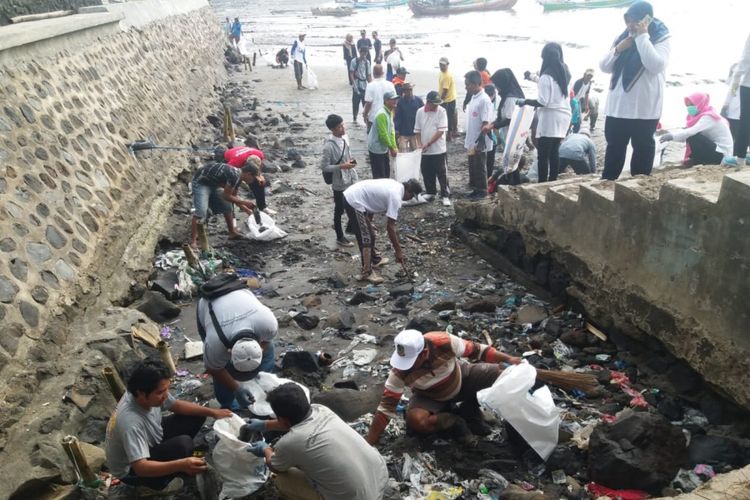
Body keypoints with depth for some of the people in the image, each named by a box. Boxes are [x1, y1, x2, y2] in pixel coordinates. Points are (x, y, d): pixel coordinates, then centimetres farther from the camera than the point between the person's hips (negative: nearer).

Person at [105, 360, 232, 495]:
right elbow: (140, 467, -44)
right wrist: (181, 465, -56)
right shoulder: (132, 424, -40)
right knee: (183, 444, -29)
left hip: (149, 443, 7)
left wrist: (212, 412, -9)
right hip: (131, 470, -7)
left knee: (196, 417, 0)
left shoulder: (150, 394, -19)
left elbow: (177, 405, -1)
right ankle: (152, 485, -4)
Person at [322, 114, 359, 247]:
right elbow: (324, 167, -20)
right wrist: (342, 166, -25)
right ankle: (340, 237, 26)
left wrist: (351, 162, 5)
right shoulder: (329, 146, -24)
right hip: (340, 183, -7)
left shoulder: (345, 137, 0)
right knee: (340, 210, 9)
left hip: (351, 180, 7)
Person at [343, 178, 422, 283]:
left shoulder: (395, 186, 10)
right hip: (354, 201, -10)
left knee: (369, 234, 22)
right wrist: (398, 251, -13)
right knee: (366, 238, -7)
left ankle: (374, 259, 39)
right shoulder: (396, 197, -17)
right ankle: (366, 273, -4)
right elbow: (390, 227, -18)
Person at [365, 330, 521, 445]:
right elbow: (386, 406, -27)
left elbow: (476, 350, -18)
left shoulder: (444, 342, -34)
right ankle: (455, 421, -4)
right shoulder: (400, 370, -32)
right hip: (430, 397, -1)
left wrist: (509, 359, -22)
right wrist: (368, 444, -29)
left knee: (502, 374, -17)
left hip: (461, 378, 1)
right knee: (414, 420, -32)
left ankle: (470, 410, 4)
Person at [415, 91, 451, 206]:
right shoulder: (420, 112, 2)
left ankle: (445, 195, 7)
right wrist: (419, 144, -5)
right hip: (425, 151, 4)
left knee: (441, 173, 0)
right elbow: (417, 130, 8)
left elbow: (441, 131, -14)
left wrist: (428, 144, -17)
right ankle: (430, 193, 29)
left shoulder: (442, 111, -9)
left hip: (439, 150, -4)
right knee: (426, 173, 13)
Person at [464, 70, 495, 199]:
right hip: (472, 141, 8)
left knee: (480, 167, 2)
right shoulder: (473, 98, 9)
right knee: (473, 167, 15)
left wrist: (480, 143, -22)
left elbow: (485, 123, -21)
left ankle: (482, 191, 14)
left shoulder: (484, 100, -18)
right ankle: (476, 189, 25)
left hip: (479, 143, -8)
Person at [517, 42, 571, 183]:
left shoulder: (546, 76, -14)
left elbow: (542, 102, -18)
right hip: (563, 115, 8)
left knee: (543, 154, -4)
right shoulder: (565, 72, 12)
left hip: (550, 118, -8)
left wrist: (525, 101, -6)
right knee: (554, 152, 12)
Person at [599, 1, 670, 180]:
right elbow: (604, 67, 7)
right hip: (617, 106, 5)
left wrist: (642, 36, -21)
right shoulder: (622, 37, 9)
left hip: (645, 108, -5)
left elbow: (656, 66, -23)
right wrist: (617, 49, -11)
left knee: (643, 148, 7)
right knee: (614, 147, 11)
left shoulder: (660, 39, -6)